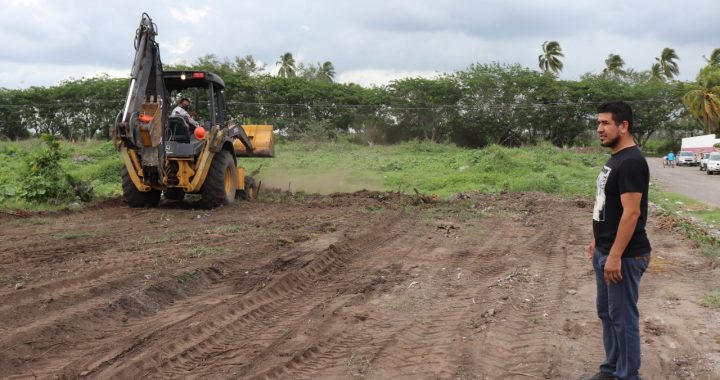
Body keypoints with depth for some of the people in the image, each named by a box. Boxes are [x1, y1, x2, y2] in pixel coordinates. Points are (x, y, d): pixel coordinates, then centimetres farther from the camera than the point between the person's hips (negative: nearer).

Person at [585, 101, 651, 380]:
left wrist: (615, 256, -26)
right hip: (605, 252, 11)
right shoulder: (615, 159, 12)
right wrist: (597, 242, 22)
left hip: (624, 256, -11)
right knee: (606, 312, 18)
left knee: (622, 317, -1)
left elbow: (631, 213, -25)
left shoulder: (631, 162, -21)